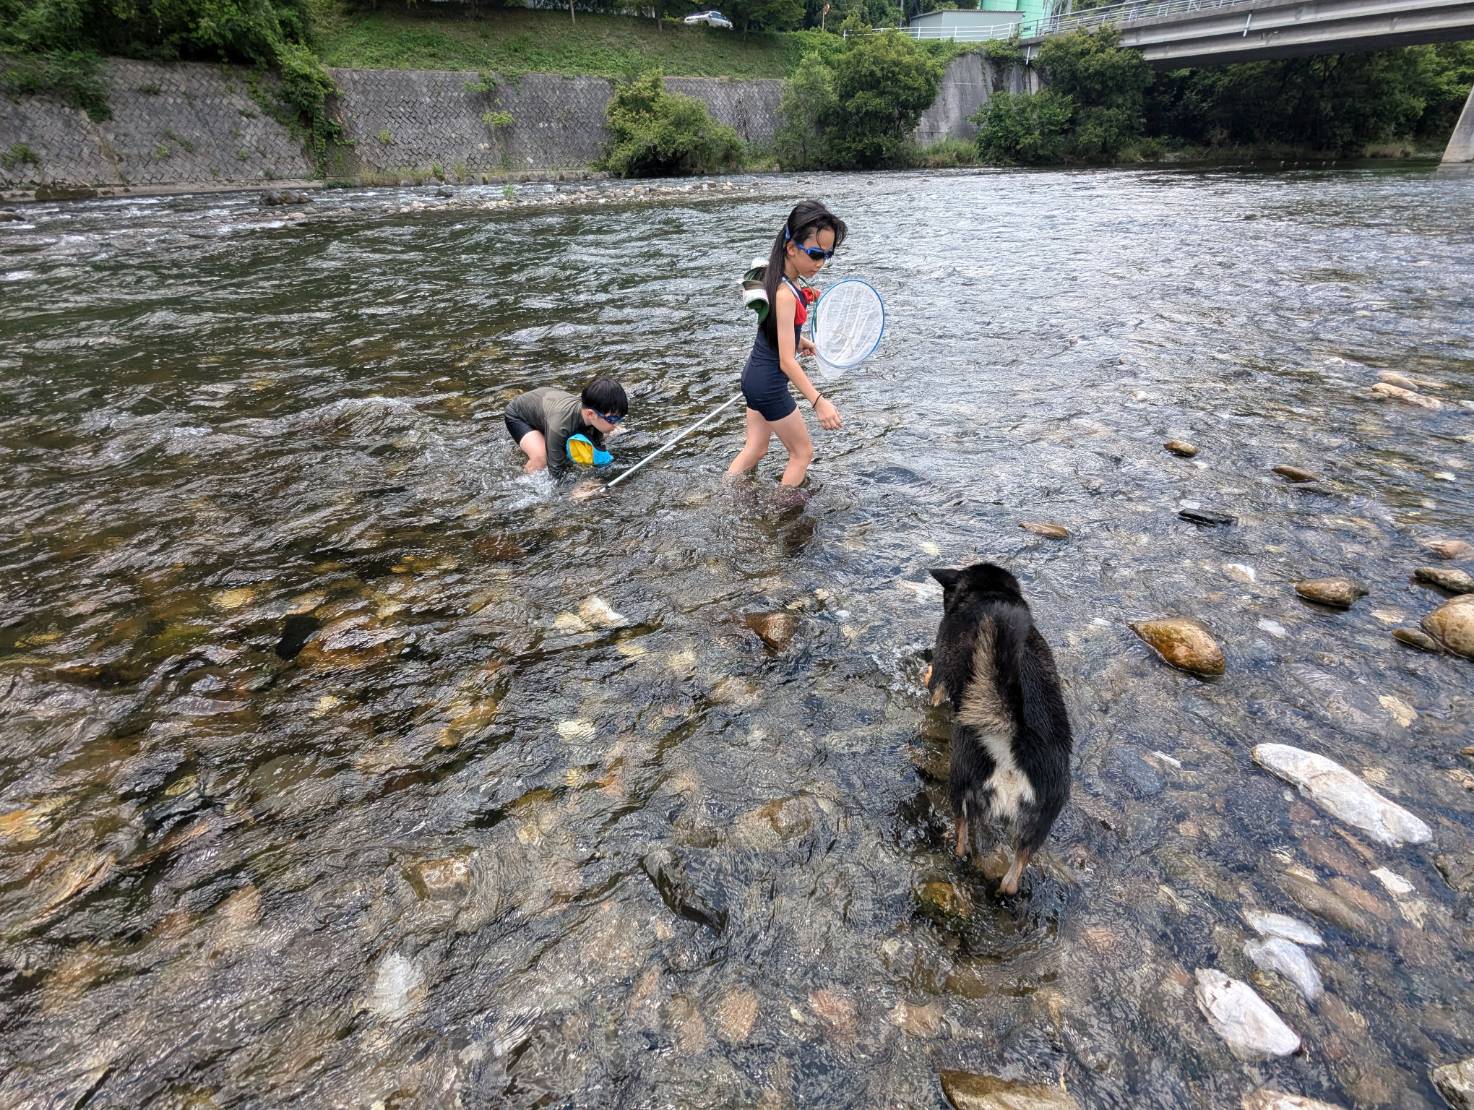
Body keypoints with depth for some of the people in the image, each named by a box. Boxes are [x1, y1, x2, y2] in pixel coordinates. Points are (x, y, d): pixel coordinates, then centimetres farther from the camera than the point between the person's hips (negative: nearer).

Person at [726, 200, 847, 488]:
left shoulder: (781, 278, 2)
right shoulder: (786, 294, -26)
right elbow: (787, 361, -30)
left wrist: (799, 341, 37)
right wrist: (818, 401, -37)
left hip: (756, 375, 9)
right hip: (769, 385, -9)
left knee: (754, 451, 18)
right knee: (802, 453, 7)